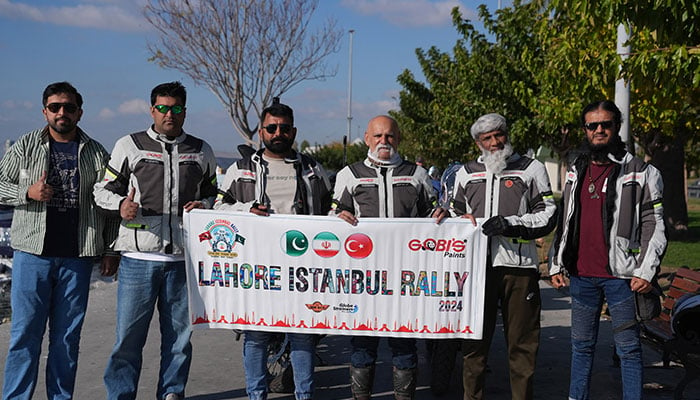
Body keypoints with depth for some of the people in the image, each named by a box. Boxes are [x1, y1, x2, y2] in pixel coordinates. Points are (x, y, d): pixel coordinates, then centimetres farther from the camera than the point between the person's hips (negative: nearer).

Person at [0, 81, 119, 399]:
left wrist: (111, 250, 5)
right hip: (32, 254, -1)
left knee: (67, 337, 8)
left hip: (77, 258, 1)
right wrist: (28, 192, -11)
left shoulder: (96, 154, 9)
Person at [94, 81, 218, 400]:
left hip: (184, 257, 2)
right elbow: (102, 190, 9)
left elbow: (215, 194, 21)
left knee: (179, 333, 10)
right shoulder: (129, 145, 7)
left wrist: (205, 206, -1)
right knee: (129, 334, -1)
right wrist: (120, 204, -12)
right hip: (138, 256, -2)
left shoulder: (201, 151, 14)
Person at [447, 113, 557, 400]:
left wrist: (511, 223, -12)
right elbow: (454, 213, 27)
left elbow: (547, 215, 2)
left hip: (519, 265, -2)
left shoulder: (531, 169, 9)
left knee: (522, 342, 2)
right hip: (477, 265, 2)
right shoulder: (466, 173, 18)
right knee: (474, 340, 6)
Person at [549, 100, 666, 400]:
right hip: (581, 275, 5)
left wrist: (647, 271, -12)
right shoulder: (575, 171, 13)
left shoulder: (641, 172, -1)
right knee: (581, 345, 13)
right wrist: (556, 265, 13)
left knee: (628, 348, 3)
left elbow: (654, 225, -4)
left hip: (621, 275, -4)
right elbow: (564, 223, 17)